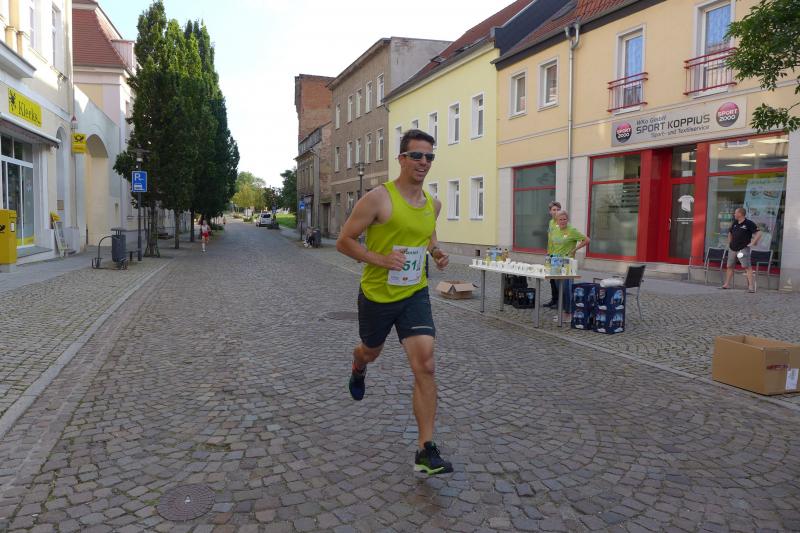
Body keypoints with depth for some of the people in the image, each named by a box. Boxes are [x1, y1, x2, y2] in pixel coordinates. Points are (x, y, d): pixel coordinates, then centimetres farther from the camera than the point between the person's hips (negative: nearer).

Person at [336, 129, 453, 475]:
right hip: (377, 295, -3)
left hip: (415, 294, 3)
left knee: (425, 365, -12)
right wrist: (380, 260, -25)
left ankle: (426, 451, -5)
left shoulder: (433, 204, 3)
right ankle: (358, 369, 63)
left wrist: (436, 251, 3)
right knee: (371, 351, 22)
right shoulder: (378, 198, -15)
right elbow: (344, 242, -12)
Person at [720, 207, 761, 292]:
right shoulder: (735, 223, 13)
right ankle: (726, 284, 17)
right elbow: (730, 233, 30)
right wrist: (729, 243, 22)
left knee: (747, 267, -13)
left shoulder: (749, 223, -7)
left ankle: (751, 286, -15)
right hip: (732, 248, 7)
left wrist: (752, 243, -16)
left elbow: (758, 233, -12)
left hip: (743, 248, -7)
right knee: (730, 266, 10)